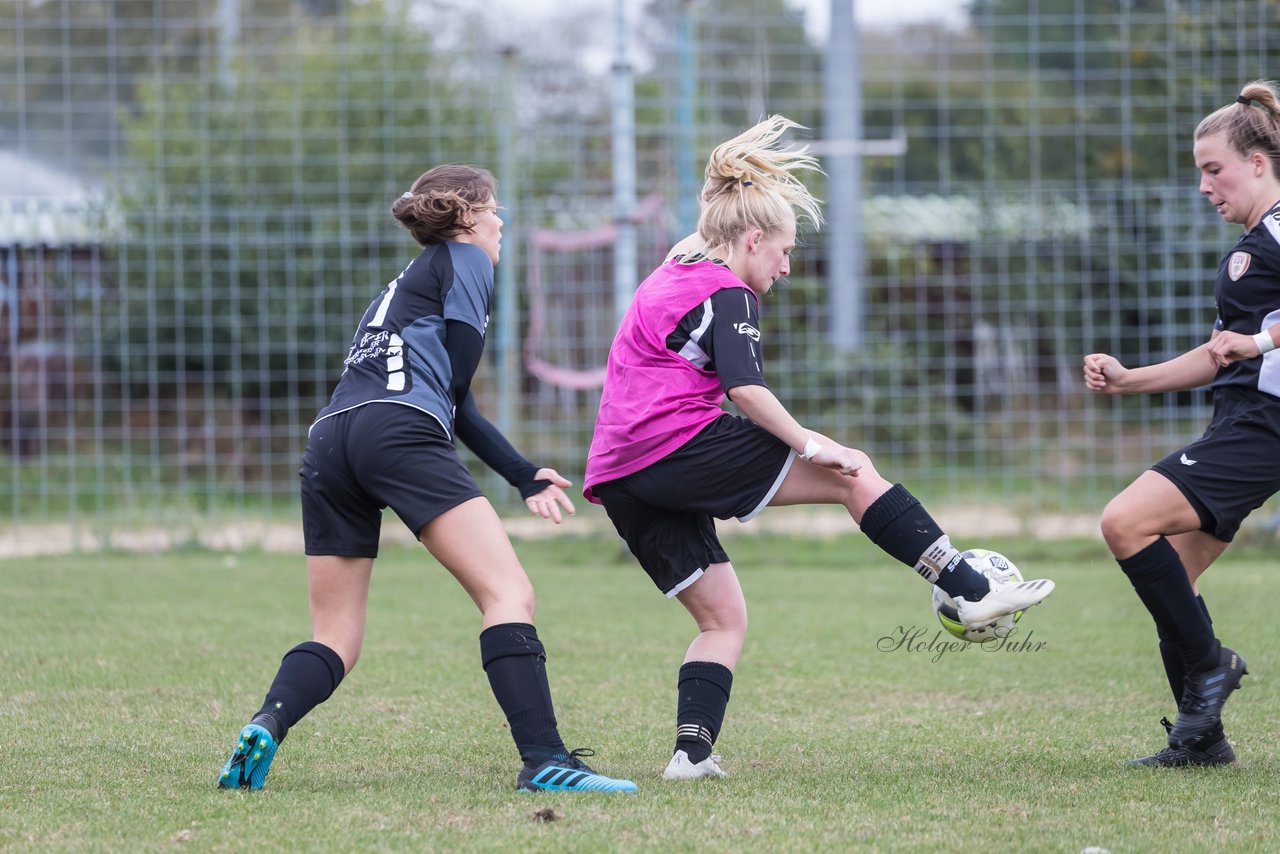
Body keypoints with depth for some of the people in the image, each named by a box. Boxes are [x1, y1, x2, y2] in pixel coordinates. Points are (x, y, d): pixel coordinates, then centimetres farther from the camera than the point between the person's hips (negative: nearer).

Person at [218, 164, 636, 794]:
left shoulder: (406, 283, 37)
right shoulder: (465, 262, 14)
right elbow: (454, 380, 4)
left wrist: (525, 477, 39)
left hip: (328, 440, 8)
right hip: (397, 431, -8)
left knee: (334, 640, 10)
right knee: (509, 594, -12)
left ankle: (266, 725, -19)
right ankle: (544, 761, -27)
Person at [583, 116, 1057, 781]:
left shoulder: (672, 273, 23)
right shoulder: (726, 294, -5)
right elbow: (745, 387, -18)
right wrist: (810, 447, -18)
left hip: (622, 477, 9)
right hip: (680, 448, -9)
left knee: (722, 620, 13)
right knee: (852, 473, -4)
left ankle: (692, 751, -3)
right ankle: (973, 592, -8)